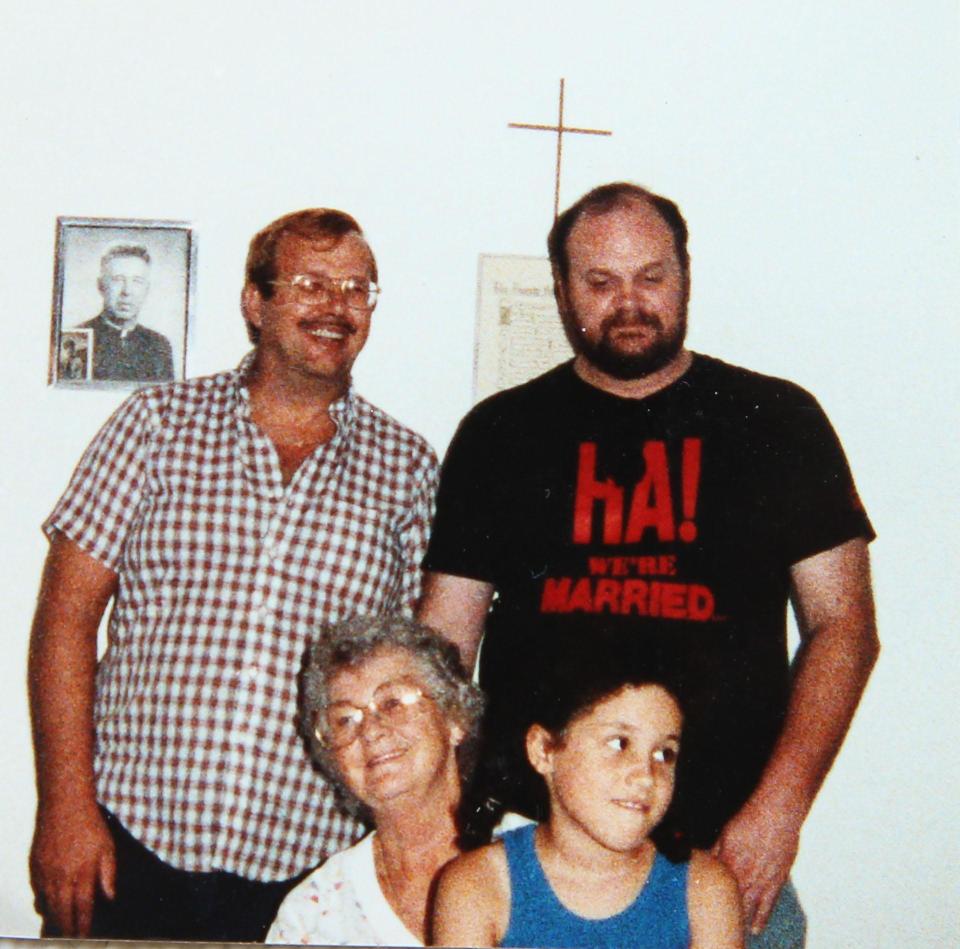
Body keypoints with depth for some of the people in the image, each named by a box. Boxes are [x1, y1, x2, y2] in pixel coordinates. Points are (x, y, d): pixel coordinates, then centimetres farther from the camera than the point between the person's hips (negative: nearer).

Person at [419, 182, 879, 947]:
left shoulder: (778, 421, 4)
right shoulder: (501, 433, 7)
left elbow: (843, 625, 1)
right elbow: (443, 637, 6)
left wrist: (779, 804, -9)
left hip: (722, 852, 0)